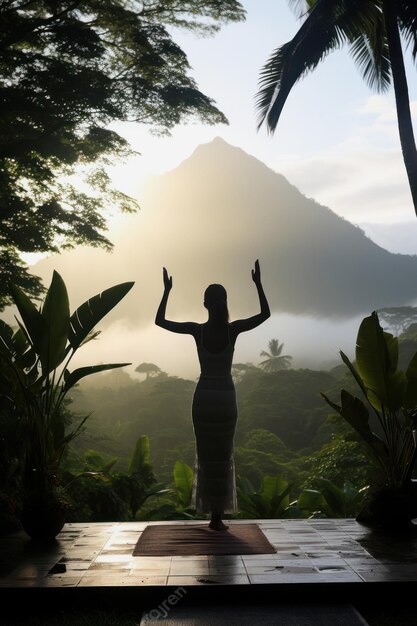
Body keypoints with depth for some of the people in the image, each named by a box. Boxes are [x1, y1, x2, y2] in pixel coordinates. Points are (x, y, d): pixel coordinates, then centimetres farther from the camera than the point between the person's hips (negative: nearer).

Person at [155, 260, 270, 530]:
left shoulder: (197, 330, -7)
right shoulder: (233, 329, -9)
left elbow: (160, 321, 2)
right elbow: (265, 314, 2)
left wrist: (167, 290, 5)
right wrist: (258, 283, 1)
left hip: (203, 396, 1)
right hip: (226, 396, -1)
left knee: (206, 455, 9)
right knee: (223, 456, 7)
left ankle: (213, 513, 11)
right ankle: (218, 515, 8)